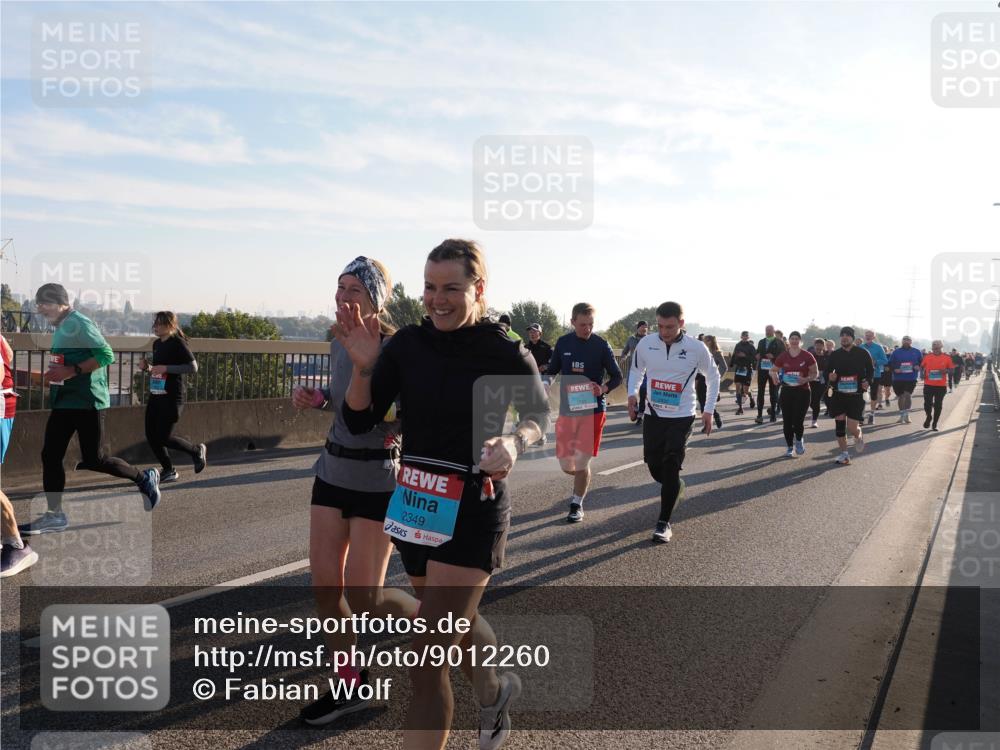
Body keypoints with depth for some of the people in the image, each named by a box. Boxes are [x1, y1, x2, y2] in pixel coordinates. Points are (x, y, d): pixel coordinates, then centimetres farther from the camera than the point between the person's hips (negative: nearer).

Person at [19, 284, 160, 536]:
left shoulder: (78, 323, -13)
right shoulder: (61, 327, 15)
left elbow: (106, 354, -22)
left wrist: (71, 371, -24)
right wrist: (53, 375, 9)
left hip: (87, 401, -9)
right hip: (63, 402, 9)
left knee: (94, 460, -4)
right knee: (50, 456, 5)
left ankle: (145, 479, 15)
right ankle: (54, 515, 12)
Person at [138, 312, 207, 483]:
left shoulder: (178, 343, -11)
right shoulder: (157, 343, 13)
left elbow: (193, 367, -18)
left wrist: (165, 368, -22)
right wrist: (147, 366, 5)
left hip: (172, 397, -8)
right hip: (155, 395, 8)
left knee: (163, 437, -9)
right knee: (151, 436, 4)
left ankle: (197, 451, 14)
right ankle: (168, 471, 18)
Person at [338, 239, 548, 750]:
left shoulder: (507, 355, -13)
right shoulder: (407, 344, -4)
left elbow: (540, 414, 5)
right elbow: (359, 423, -4)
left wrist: (514, 442, -17)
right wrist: (363, 368, -22)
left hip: (472, 511, -5)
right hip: (414, 503, 5)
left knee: (428, 661, -7)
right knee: (457, 619, 27)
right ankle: (495, 691, 58)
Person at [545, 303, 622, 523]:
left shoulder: (601, 345, -6)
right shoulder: (563, 343, 2)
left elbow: (617, 377, 0)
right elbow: (552, 370, 14)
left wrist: (604, 389, -20)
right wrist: (546, 383, -8)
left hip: (593, 408, -3)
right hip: (567, 409, 3)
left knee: (581, 461, -5)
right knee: (566, 464, 4)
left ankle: (577, 504, 15)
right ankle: (582, 483, 38)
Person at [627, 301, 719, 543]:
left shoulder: (697, 348, -12)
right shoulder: (646, 344, -7)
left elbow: (713, 376, 5)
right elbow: (636, 369, 13)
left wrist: (709, 410, 3)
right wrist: (632, 393, -5)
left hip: (682, 417, -3)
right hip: (653, 415, 3)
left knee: (671, 467, -10)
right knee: (654, 465, 8)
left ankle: (664, 523, -1)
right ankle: (676, 487, 42)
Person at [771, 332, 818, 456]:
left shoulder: (807, 356, -3)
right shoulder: (783, 356, 3)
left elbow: (815, 373, 1)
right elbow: (773, 370, 10)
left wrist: (806, 379, -18)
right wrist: (774, 375, -13)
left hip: (803, 391, -2)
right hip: (786, 391, 3)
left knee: (798, 420, -10)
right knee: (787, 421, 4)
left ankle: (799, 440, 23)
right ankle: (789, 447, 19)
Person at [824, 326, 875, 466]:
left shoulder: (862, 353, -1)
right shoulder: (834, 355, 4)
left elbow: (871, 370, 7)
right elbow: (827, 371, 10)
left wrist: (868, 382, -11)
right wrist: (829, 377, -13)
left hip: (856, 395, -2)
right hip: (838, 395, 3)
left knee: (852, 428, -8)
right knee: (840, 425, 3)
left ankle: (859, 435, 29)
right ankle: (844, 454, 15)